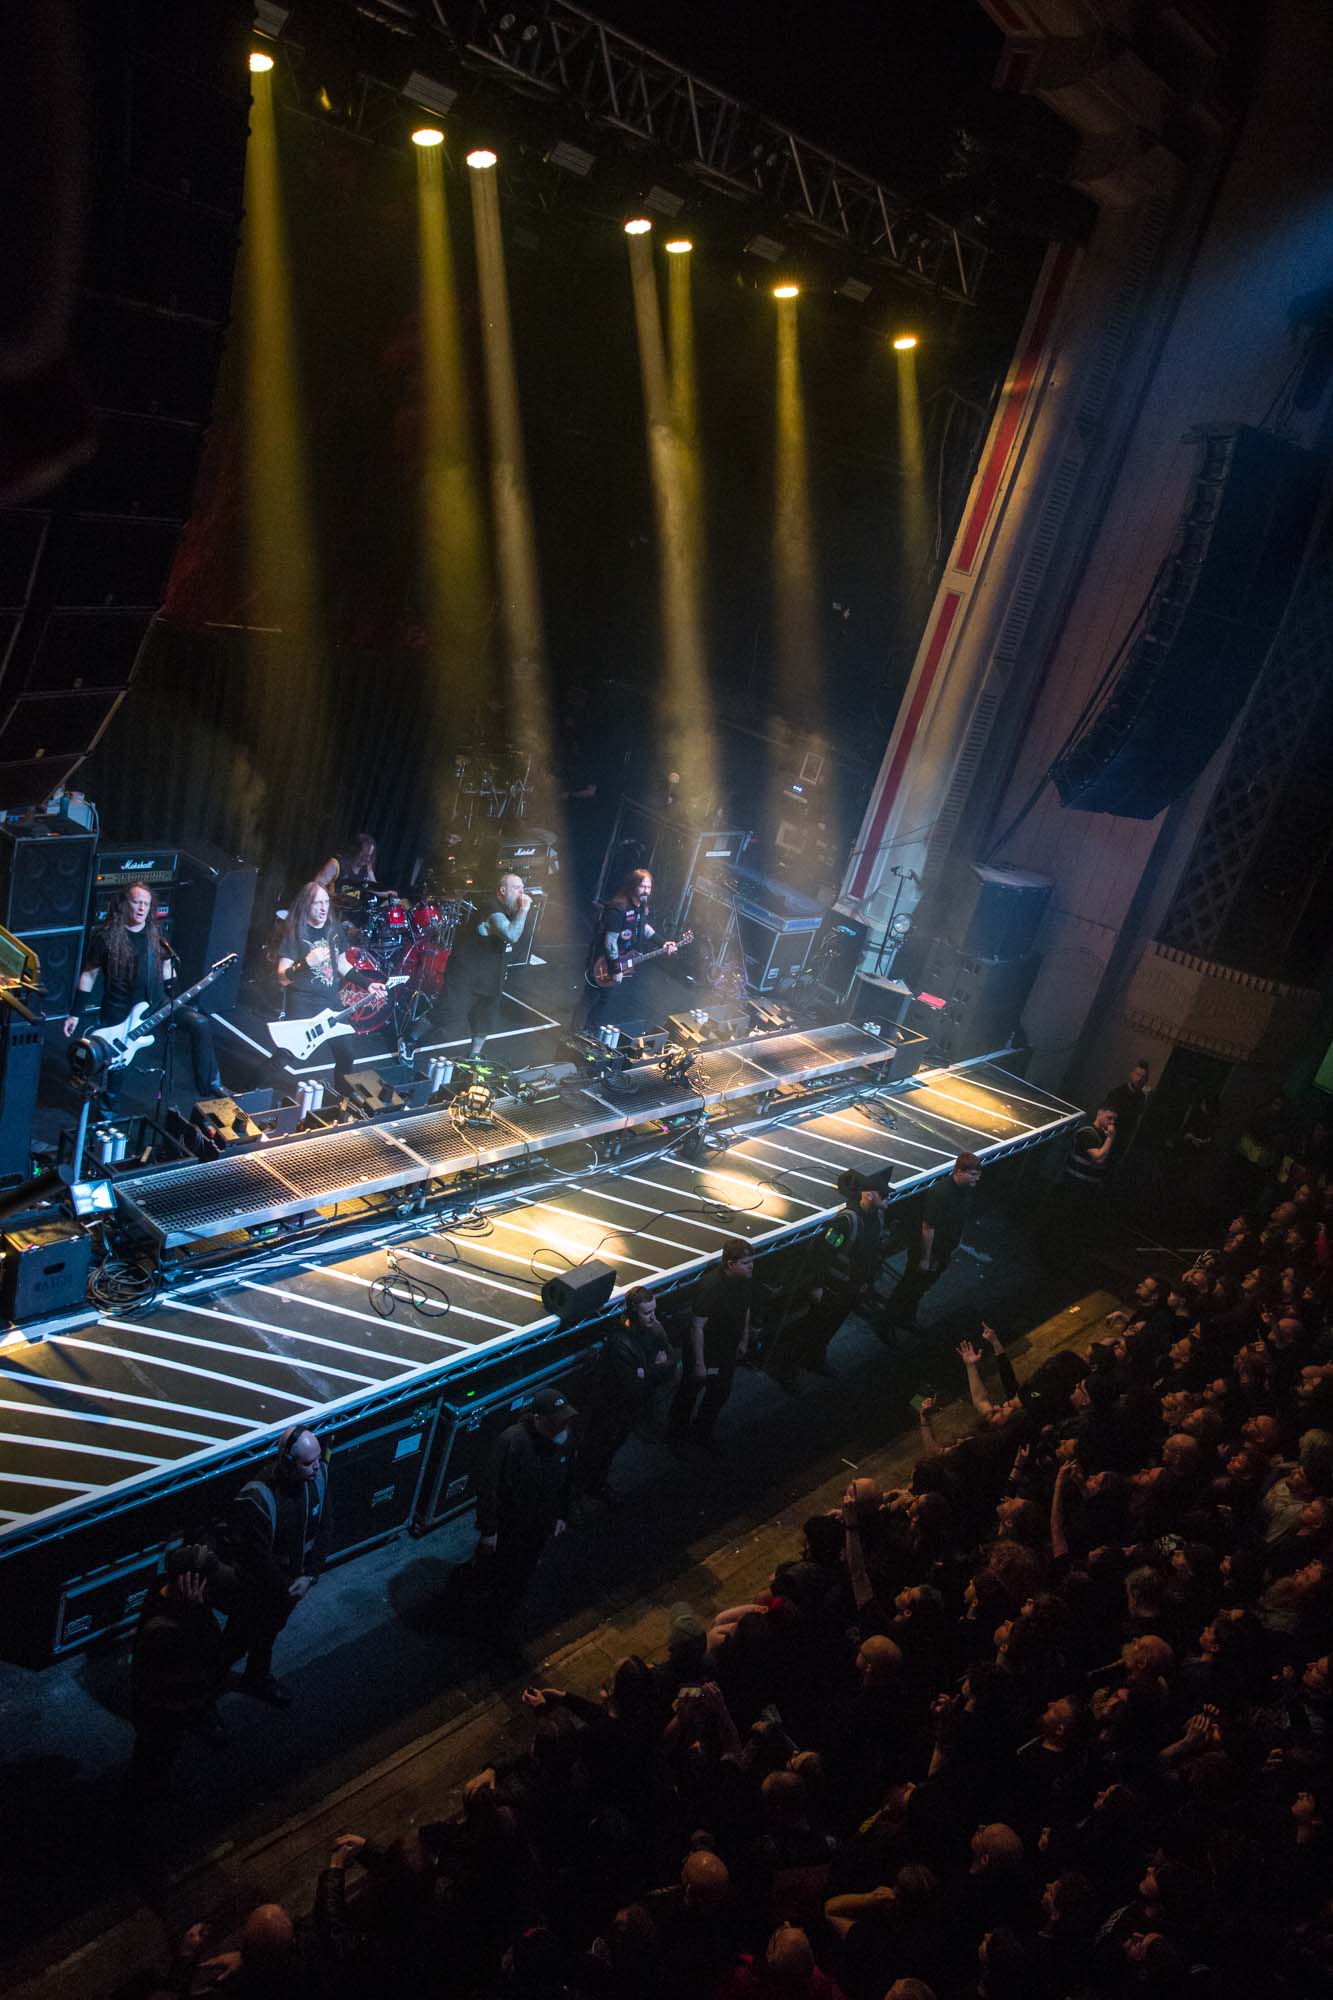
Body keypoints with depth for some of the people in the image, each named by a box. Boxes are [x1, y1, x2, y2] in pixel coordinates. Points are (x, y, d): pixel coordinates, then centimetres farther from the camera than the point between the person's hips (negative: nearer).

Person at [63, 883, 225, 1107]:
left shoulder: (155, 934, 2)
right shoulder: (106, 937, -9)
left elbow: (166, 966, 15)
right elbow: (89, 975, -4)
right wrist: (75, 1014, -4)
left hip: (156, 1003, 3)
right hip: (119, 1011, -3)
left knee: (200, 1024, -17)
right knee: (118, 1060, -4)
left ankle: (210, 1085, -11)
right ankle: (108, 1104, 29)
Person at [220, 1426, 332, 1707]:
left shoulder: (317, 1477, -20)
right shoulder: (255, 1499, -38)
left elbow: (325, 1526, -7)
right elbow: (257, 1558, -28)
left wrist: (310, 1575, -13)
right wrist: (286, 1588, -18)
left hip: (292, 1581, 5)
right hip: (258, 1586, -5)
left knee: (269, 1631, 30)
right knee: (240, 1638, 20)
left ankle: (258, 1678, 55)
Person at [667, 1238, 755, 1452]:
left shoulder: (747, 1279, -13)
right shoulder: (712, 1286, -34)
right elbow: (697, 1326, -27)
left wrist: (744, 1340, 14)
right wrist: (699, 1363, -22)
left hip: (729, 1351, 7)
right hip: (703, 1351, -6)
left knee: (720, 1393, 24)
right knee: (688, 1394, 17)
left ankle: (702, 1433, 49)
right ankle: (676, 1436, 41)